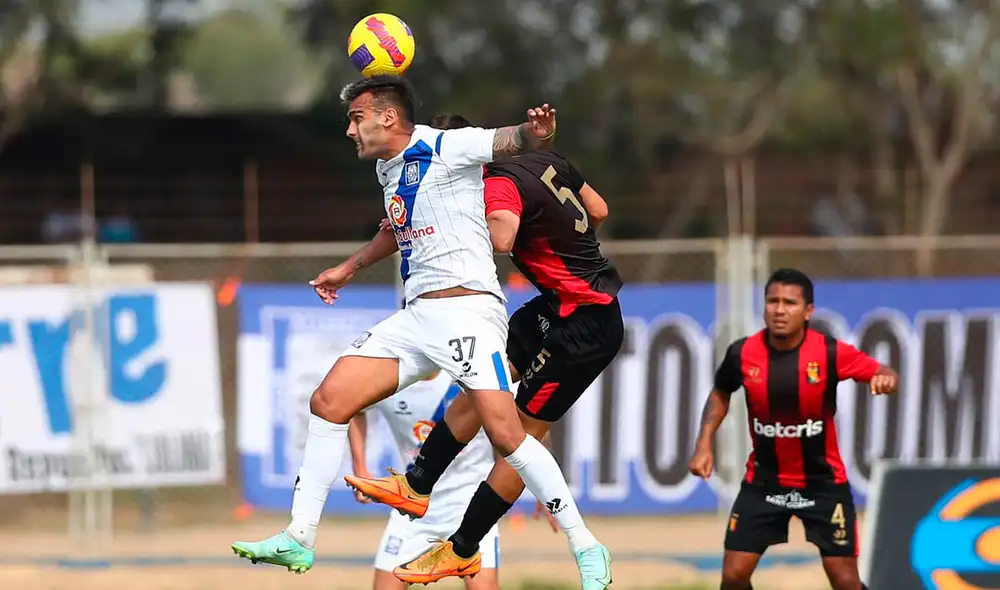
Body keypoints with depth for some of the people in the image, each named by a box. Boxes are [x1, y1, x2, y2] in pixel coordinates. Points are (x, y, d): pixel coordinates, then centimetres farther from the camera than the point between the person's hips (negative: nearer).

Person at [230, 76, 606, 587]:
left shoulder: (447, 148, -8)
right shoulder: (388, 168, 18)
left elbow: (521, 140, -15)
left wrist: (537, 131, -38)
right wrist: (349, 268, 44)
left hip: (466, 309, -8)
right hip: (415, 316, 9)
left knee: (506, 435, -19)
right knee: (328, 402, -1)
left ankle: (585, 547, -9)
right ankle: (299, 540, 4)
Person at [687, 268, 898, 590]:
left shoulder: (830, 352, -19)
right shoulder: (742, 353, -11)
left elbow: (883, 374, -11)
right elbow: (720, 393, 10)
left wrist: (885, 378, -35)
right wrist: (704, 444, 0)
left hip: (823, 481, -2)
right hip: (764, 480, 2)